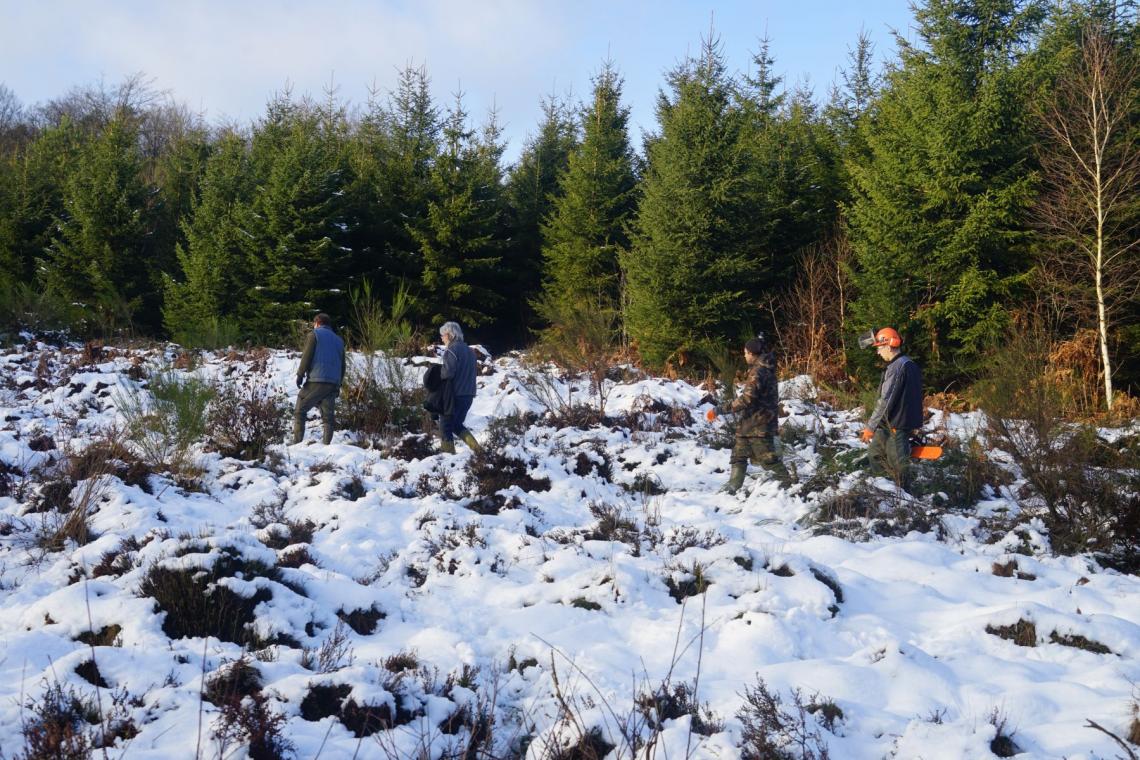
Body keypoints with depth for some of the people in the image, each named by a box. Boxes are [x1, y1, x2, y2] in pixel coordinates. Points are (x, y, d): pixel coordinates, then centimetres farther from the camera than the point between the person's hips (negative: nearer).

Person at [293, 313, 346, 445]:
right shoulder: (339, 340, 21)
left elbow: (306, 356, -6)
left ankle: (297, 442, -9)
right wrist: (338, 385, 23)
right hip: (333, 383, 5)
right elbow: (342, 366, 21)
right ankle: (326, 444, -1)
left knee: (300, 411, 0)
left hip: (315, 381, -5)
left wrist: (300, 374, -2)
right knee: (328, 416, 6)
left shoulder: (315, 334, 4)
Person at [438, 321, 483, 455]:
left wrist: (437, 374, -3)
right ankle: (476, 447, 5)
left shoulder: (452, 350, -12)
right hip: (468, 394, 8)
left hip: (454, 395, -8)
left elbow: (448, 372, -23)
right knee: (457, 424, 20)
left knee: (446, 425, 4)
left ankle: (448, 452, 4)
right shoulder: (468, 350, 13)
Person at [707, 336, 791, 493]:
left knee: (766, 455, -2)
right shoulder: (765, 368, 12)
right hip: (751, 421, 10)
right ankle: (734, 484, 10)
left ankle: (786, 482, 10)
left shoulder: (759, 372, -20)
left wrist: (720, 410, -26)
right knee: (739, 453, 9)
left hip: (759, 423, -10)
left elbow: (747, 399, -28)